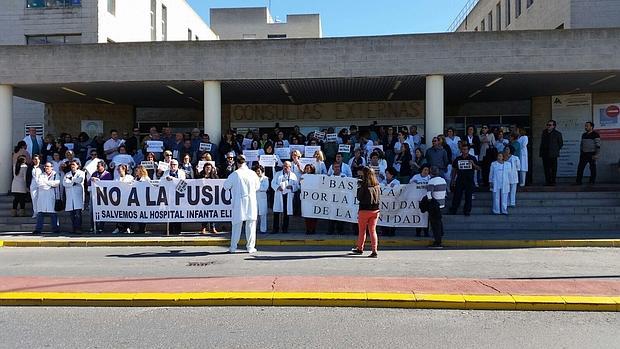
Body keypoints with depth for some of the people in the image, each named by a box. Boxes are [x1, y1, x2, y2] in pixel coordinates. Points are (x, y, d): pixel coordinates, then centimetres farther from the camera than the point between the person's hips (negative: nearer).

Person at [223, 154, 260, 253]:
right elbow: (257, 187, 8)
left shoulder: (235, 174, -10)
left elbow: (226, 186, 0)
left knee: (237, 225, 7)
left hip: (239, 202, -1)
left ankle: (233, 247, 11)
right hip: (251, 201, 1)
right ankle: (250, 247, 10)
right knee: (251, 224, 8)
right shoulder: (252, 173, -4)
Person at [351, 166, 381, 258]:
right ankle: (374, 250, -1)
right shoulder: (377, 185, 2)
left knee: (362, 230, 11)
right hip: (375, 210, 4)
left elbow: (359, 198, -7)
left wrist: (359, 188, 0)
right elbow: (379, 199, 9)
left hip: (365, 210, -4)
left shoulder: (364, 185, -14)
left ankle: (360, 248, 25)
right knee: (372, 230, 7)